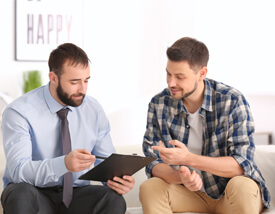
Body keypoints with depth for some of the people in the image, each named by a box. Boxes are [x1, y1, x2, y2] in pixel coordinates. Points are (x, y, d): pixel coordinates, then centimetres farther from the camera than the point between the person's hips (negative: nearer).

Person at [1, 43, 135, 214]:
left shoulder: (94, 110, 1)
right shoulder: (19, 112, -13)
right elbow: (18, 170, -23)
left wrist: (116, 178, -21)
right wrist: (64, 164, -41)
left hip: (75, 193, 3)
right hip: (35, 194, -3)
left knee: (113, 199, -27)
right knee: (20, 195, -37)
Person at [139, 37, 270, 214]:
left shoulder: (232, 101, -16)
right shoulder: (159, 104, -6)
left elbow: (242, 164, -21)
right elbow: (153, 163, -7)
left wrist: (189, 159, -35)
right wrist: (180, 177, -31)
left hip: (230, 192, -2)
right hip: (191, 191, 2)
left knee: (241, 186, -35)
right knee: (149, 188, -25)